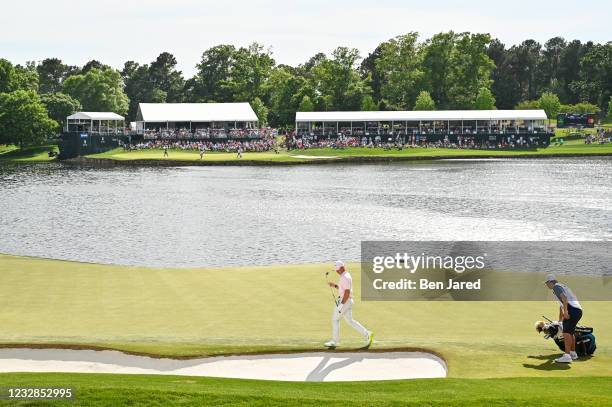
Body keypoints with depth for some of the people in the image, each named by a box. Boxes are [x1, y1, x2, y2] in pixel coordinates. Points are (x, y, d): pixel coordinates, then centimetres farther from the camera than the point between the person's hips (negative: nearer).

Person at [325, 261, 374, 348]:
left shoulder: (345, 277, -18)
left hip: (345, 301, -10)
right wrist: (334, 285, 12)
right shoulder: (346, 276, 15)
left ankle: (335, 341, 7)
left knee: (335, 319, 0)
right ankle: (367, 334, 3)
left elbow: (347, 292, -25)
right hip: (348, 301, 10)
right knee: (350, 321, 11)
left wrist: (341, 304, -25)